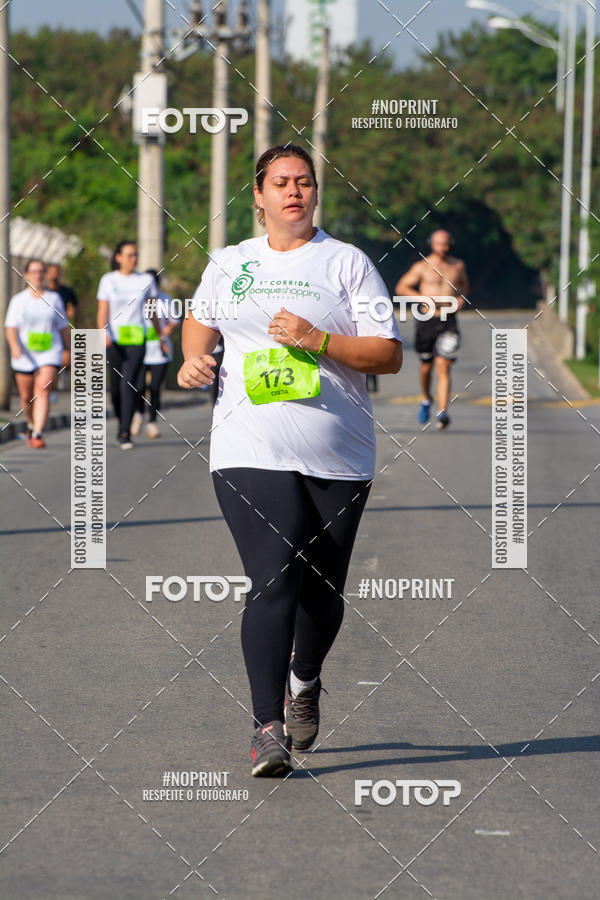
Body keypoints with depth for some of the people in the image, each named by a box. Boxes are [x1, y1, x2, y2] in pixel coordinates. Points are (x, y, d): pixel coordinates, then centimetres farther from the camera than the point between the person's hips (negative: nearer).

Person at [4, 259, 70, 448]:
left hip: (50, 353, -1)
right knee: (27, 396, 9)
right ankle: (32, 424, 39)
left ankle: (37, 434, -24)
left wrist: (67, 349, 17)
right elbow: (11, 328, -6)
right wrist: (14, 346, -24)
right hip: (24, 355, 1)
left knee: (43, 391, -18)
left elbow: (63, 327, 15)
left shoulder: (54, 298, 7)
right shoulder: (18, 300, 3)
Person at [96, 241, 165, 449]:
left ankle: (125, 434, -19)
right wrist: (103, 334, -20)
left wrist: (160, 336, 25)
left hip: (136, 340, -1)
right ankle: (122, 423, 32)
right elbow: (103, 312, -3)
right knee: (116, 387, 9)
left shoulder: (146, 280, 6)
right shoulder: (108, 281, 3)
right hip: (114, 339, 1)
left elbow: (152, 311, 17)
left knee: (128, 385, -15)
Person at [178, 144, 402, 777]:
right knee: (273, 582, -16)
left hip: (338, 457, 0)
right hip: (251, 451, 0)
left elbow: (390, 355, -1)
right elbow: (200, 318, 32)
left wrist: (318, 341, -14)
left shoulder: (346, 262, 4)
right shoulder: (228, 264, 12)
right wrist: (194, 358, 11)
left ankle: (304, 680, 40)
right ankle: (268, 729, -16)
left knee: (322, 591, 8)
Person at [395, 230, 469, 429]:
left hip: (448, 323, 0)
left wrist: (461, 297, 5)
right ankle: (426, 400, 39)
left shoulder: (458, 265, 8)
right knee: (426, 366, 11)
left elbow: (464, 284, 27)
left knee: (443, 368, -11)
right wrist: (423, 297, -13)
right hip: (427, 321, 0)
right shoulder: (422, 267, -1)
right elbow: (401, 288, 1)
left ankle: (442, 412, -17)